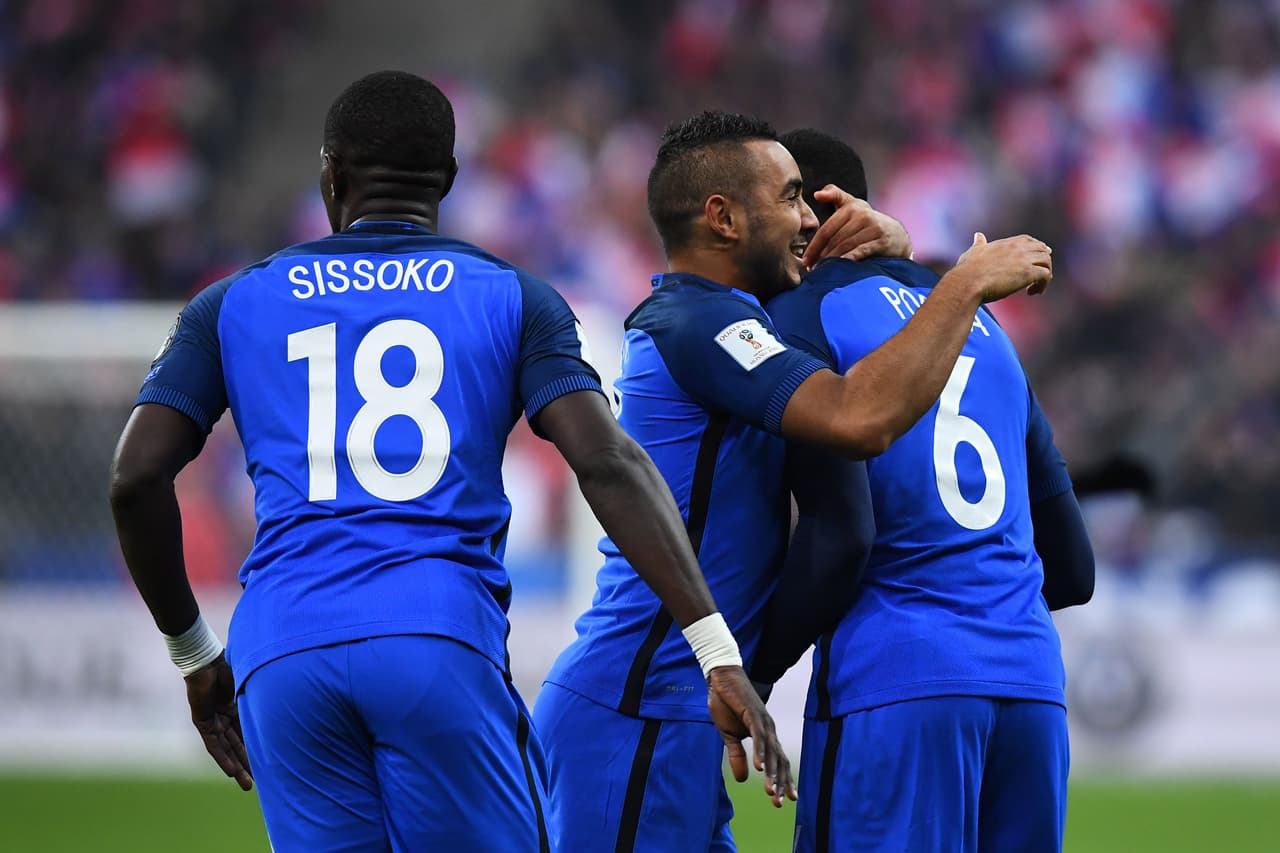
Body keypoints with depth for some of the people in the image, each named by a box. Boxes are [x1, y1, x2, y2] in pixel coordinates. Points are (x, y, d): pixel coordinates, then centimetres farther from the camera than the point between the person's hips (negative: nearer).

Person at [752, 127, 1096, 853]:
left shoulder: (802, 319, 2)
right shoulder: (983, 326, 23)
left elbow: (840, 533, -11)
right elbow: (1071, 569, 23)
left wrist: (749, 674, -1)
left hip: (894, 681, -6)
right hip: (1032, 680, 6)